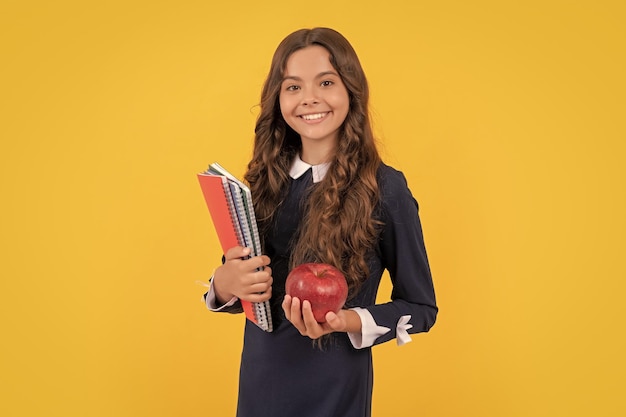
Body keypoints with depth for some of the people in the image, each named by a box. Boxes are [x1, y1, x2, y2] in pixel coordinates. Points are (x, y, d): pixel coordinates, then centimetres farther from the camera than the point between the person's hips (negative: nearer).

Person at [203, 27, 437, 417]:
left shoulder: (385, 188, -14)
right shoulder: (264, 181, -4)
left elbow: (421, 307, -6)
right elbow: (235, 277, 5)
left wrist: (349, 322, -22)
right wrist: (223, 286, -17)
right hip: (258, 383, 4)